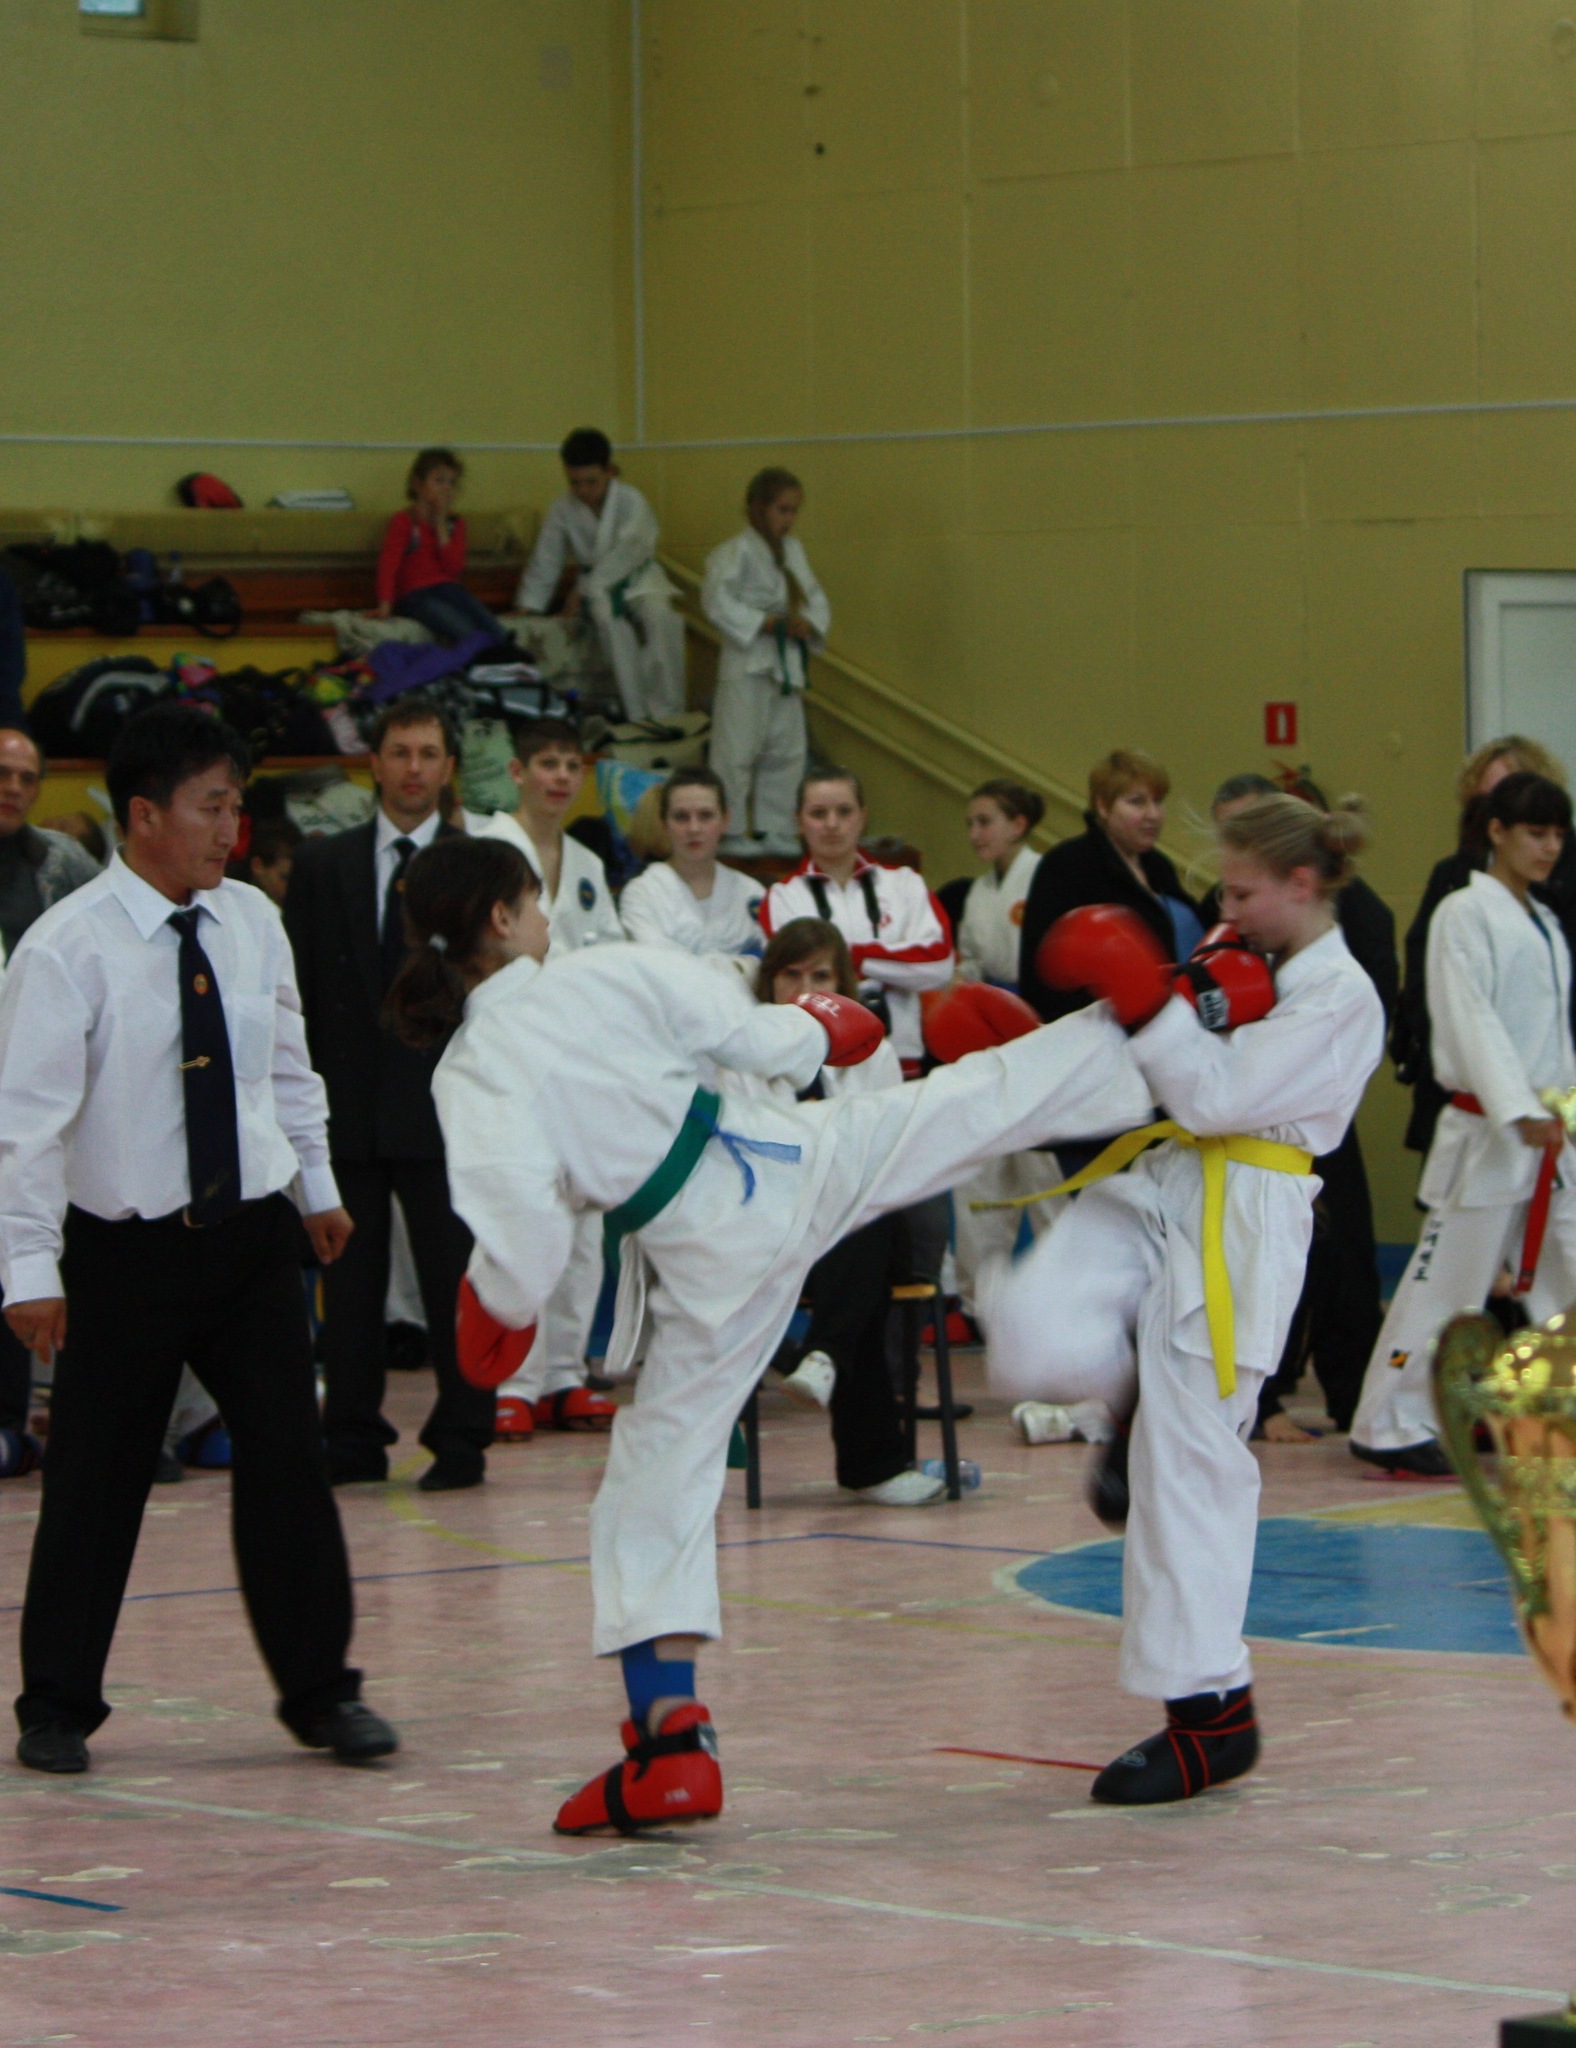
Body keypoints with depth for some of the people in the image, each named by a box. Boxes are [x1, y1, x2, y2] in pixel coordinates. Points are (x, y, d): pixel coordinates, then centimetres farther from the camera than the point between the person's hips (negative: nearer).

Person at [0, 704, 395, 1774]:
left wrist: (318, 1186, 21)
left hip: (253, 1234, 4)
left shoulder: (253, 922, 2)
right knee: (96, 1483, 4)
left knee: (291, 1464, 0)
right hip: (125, 1249, -4)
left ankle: (321, 1692, 12)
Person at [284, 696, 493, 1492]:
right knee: (349, 1276, 5)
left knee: (452, 1274, 0)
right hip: (347, 1102, 2)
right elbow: (300, 987, 8)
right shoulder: (323, 864, 10)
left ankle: (461, 1436, 7)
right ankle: (353, 1438, 12)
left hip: (440, 1103, -2)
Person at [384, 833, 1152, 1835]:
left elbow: (525, 1220, -21)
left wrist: (497, 1312, 0)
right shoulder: (614, 971, -5)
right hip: (795, 1162, 1)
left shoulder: (471, 1077, -11)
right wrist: (815, 1028, 23)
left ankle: (672, 1735, 4)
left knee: (660, 1480, 9)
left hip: (714, 1254, -1)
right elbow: (756, 1038, 0)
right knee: (980, 1098, 17)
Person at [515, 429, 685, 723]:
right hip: (593, 584, 1)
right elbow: (545, 563, 3)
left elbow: (625, 554, -20)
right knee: (610, 621, -35)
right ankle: (636, 714, -36)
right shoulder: (562, 509, -5)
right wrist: (527, 608, -1)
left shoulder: (631, 501, -15)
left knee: (660, 617, -34)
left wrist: (582, 591, -23)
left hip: (638, 579, -1)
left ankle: (666, 713, -30)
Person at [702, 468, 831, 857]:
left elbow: (815, 597, 16)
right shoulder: (737, 551, -11)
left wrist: (809, 624, -6)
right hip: (747, 664, -8)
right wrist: (767, 623, -20)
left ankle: (774, 829, 21)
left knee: (787, 750, 12)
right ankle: (729, 831, 0)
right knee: (738, 748, -7)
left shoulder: (794, 550, 12)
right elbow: (717, 600, -19)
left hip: (787, 662, 8)